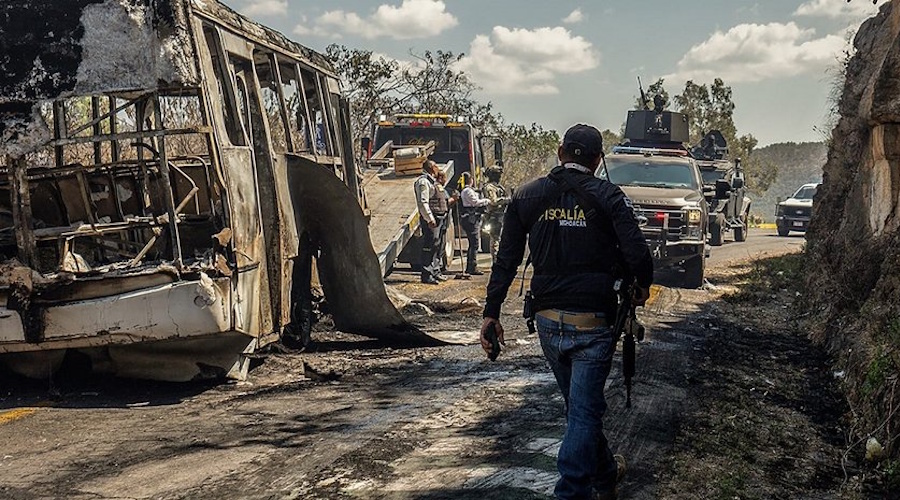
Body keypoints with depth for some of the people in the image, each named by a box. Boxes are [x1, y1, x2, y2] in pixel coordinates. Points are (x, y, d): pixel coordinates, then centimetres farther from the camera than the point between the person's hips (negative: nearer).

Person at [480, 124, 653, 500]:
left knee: (582, 405, 22)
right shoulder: (607, 196, -6)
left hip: (547, 321, 5)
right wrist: (642, 286, 8)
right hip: (592, 321, -4)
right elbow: (637, 253, -13)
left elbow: (506, 260, 4)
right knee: (583, 412, -1)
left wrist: (491, 311, 8)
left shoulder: (526, 196, 5)